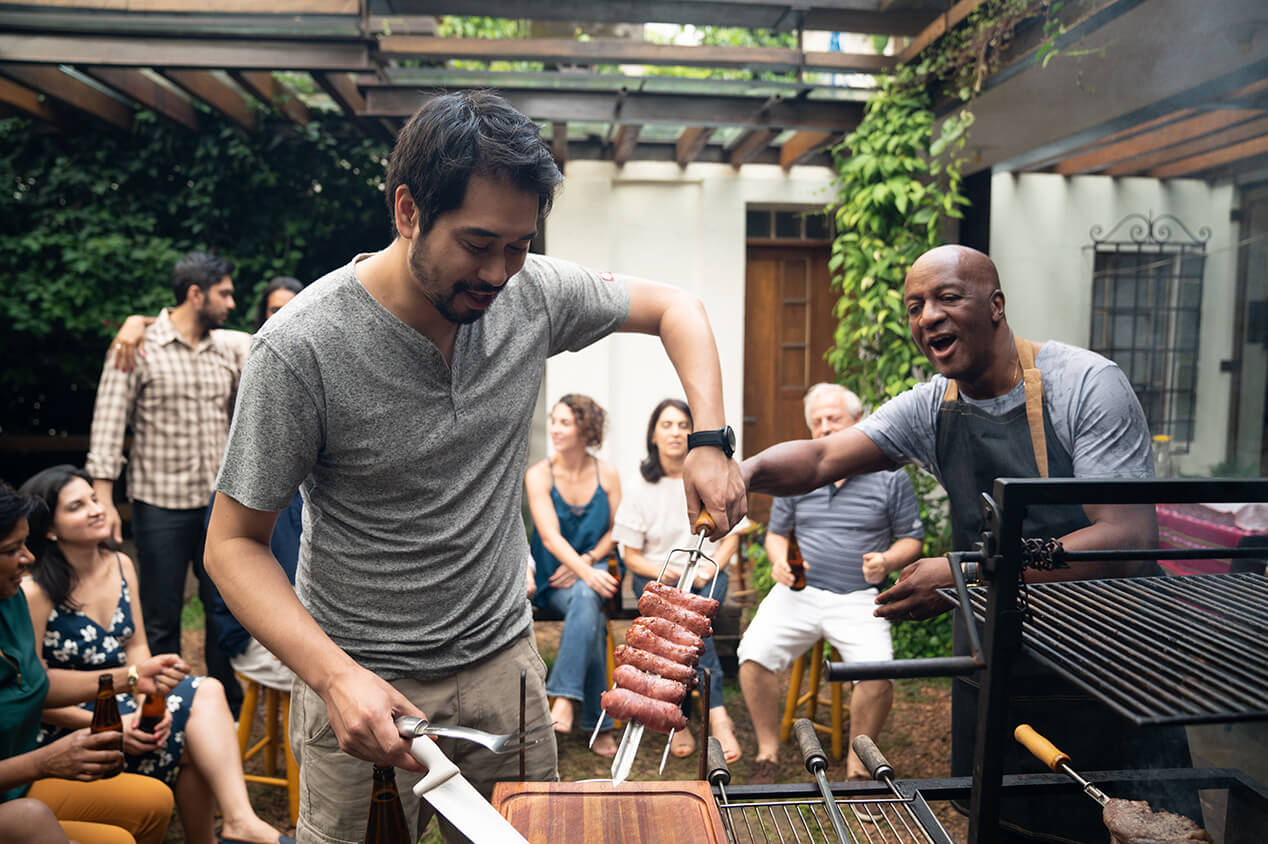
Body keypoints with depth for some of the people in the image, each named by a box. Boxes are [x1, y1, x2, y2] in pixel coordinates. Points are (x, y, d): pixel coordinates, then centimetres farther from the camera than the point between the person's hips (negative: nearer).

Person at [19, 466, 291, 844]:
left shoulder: (121, 565, 4)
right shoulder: (35, 592, -16)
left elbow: (136, 647, 6)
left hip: (122, 706, 6)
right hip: (67, 729, -6)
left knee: (206, 690, -21)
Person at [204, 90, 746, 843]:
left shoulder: (532, 292, -11)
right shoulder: (301, 348, -22)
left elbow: (671, 306, 4)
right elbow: (234, 544, -14)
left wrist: (711, 441, -11)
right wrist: (332, 675, -29)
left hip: (501, 657, 4)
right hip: (356, 673, -3)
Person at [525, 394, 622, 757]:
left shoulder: (607, 474, 3)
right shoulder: (538, 474, -4)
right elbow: (550, 536, -17)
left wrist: (585, 562, -13)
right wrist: (587, 574, -33)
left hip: (593, 567, 1)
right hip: (551, 579, -1)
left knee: (585, 598, -36)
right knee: (591, 618, -33)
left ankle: (565, 698, -38)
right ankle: (597, 722, -29)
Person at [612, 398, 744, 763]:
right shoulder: (641, 488, 2)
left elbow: (731, 536, 8)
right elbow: (631, 554, 4)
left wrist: (710, 569, -10)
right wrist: (661, 571, -16)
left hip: (707, 577, 0)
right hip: (656, 578, 0)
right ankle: (716, 713, -28)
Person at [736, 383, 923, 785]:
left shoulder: (890, 476, 5)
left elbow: (911, 539, 10)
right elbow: (776, 533, 19)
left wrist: (886, 561, -12)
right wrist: (780, 561, -3)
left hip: (858, 598, -2)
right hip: (798, 590, 2)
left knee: (877, 674, -27)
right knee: (754, 653, -22)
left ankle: (858, 765, 0)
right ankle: (768, 753, 0)